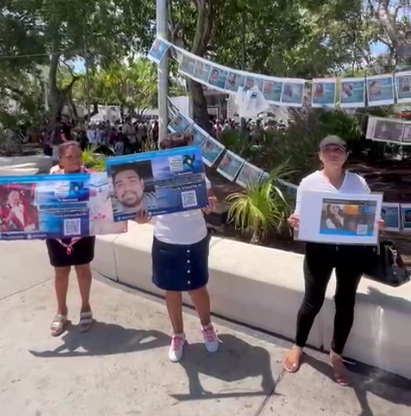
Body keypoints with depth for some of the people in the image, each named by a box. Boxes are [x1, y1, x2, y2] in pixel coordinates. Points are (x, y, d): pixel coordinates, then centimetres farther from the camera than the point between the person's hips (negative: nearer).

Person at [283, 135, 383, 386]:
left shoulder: (359, 183, 4)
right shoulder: (309, 183, 0)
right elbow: (300, 218, 1)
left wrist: (376, 225, -15)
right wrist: (294, 222, -21)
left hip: (352, 250, 2)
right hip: (319, 248, -2)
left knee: (346, 303, 11)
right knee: (313, 301, 4)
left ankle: (336, 355, 33)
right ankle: (298, 347, 31)